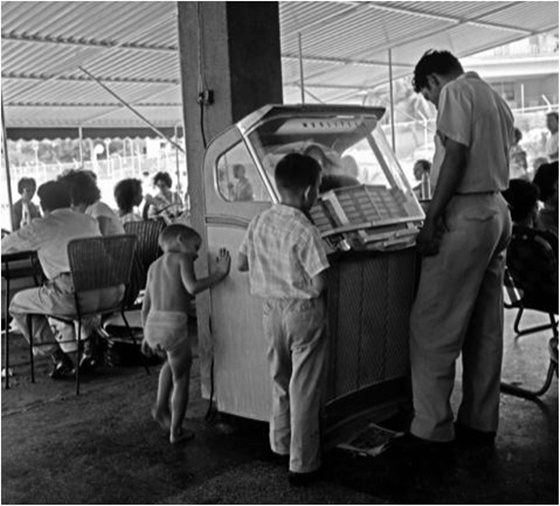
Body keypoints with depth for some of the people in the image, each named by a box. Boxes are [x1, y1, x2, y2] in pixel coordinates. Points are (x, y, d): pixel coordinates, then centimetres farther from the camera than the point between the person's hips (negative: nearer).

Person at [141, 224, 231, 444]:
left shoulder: (154, 266, 20)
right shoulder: (182, 258, 1)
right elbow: (192, 287, -17)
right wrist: (219, 273, -8)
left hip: (153, 326, 7)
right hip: (174, 326, -7)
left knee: (174, 360, 35)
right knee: (181, 380, 13)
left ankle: (161, 406, 27)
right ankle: (176, 431, 22)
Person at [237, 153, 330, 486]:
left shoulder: (260, 222, 0)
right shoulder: (305, 231, -20)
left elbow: (241, 264, 9)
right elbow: (319, 283, -22)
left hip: (271, 308, 7)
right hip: (303, 312, -6)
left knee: (280, 380, 23)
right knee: (304, 389, 4)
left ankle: (281, 444, 39)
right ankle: (303, 464, 14)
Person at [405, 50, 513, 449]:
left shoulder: (455, 92, -5)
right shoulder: (496, 99, 22)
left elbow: (457, 156, -17)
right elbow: (496, 162, 18)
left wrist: (432, 218, -17)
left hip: (467, 216, -10)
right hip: (498, 211, 10)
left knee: (432, 324, -5)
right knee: (486, 327, 12)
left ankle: (432, 428, -1)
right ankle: (480, 422, 20)